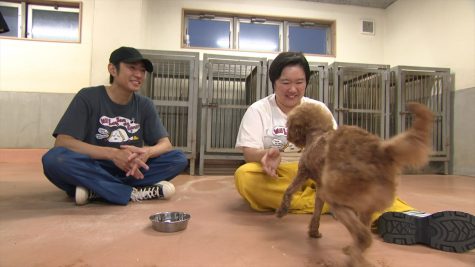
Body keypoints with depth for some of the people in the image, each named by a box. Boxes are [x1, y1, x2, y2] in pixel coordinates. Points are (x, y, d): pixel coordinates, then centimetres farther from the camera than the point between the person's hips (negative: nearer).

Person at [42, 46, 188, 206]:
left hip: (129, 172, 4)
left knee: (179, 159, -17)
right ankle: (135, 193, -26)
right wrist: (113, 154, -31)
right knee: (54, 159, -32)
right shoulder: (88, 97, -7)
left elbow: (165, 144, -2)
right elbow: (62, 142, -17)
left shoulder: (144, 105, 2)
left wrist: (146, 153, -27)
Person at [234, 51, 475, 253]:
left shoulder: (318, 108, 9)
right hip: (275, 177, -1)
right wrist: (266, 156, -32)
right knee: (244, 176, -35)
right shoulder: (258, 110, 2)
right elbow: (249, 152, -8)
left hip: (316, 174, 2)